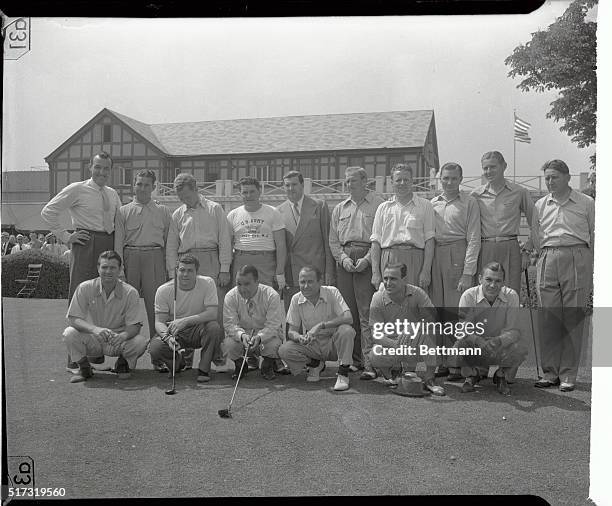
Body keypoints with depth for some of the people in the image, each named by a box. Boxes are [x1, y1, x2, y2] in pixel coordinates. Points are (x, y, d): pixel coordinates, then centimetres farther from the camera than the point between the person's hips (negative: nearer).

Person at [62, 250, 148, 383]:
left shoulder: (130, 292, -12)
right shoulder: (85, 288, -10)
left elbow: (134, 325, -15)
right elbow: (73, 319, -15)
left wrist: (123, 335, -40)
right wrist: (95, 329, -35)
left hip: (119, 341, -1)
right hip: (94, 341, 1)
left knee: (140, 341, -30)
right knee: (70, 333, -27)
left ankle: (123, 363, 6)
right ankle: (84, 367, 3)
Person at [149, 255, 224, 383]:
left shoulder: (207, 283, -14)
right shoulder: (164, 290, -11)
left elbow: (212, 314, -23)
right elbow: (159, 322, -11)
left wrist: (185, 321, -35)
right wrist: (167, 337, -34)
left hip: (198, 330, -1)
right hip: (174, 332, 1)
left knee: (214, 327, -33)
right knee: (154, 348, -27)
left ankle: (204, 369, -10)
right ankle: (178, 363, 9)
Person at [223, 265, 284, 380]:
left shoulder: (271, 295, -19)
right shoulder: (231, 296, -13)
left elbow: (273, 325, -22)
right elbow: (229, 324, -17)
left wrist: (259, 337, -42)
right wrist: (242, 335, -39)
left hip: (266, 334, -1)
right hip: (242, 333, 1)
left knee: (274, 344, -35)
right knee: (229, 343, -31)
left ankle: (267, 366, 4)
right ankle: (240, 365, 7)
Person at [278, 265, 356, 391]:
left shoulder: (332, 292, -14)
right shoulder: (296, 299, -5)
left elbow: (348, 318, -26)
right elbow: (292, 331, -3)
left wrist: (321, 326, -35)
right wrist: (299, 337, -28)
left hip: (333, 344, -3)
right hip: (311, 345, 3)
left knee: (346, 330, -34)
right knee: (284, 350, -22)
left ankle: (343, 374, -16)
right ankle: (315, 365, 7)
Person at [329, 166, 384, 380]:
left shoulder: (378, 205, 3)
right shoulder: (340, 209, 20)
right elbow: (333, 240, 16)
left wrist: (367, 259, -14)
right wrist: (343, 258, -1)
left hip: (368, 260, -5)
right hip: (344, 260, 5)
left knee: (367, 314, -10)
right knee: (348, 312, 4)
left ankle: (370, 363, -9)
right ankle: (355, 360, 12)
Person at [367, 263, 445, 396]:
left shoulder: (417, 293, -12)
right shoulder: (378, 298, -12)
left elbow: (433, 320, -22)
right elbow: (377, 334, -16)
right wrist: (396, 345, -36)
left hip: (416, 347, 0)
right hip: (391, 342, 0)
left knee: (431, 332, -30)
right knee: (375, 356, -32)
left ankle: (429, 379, -16)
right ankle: (395, 370, 6)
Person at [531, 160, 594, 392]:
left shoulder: (586, 203, 6)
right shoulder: (540, 205, 13)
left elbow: (594, 236, 8)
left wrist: (593, 272, 5)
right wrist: (545, 257, 10)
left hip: (576, 259, -2)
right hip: (548, 260, 3)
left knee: (573, 318, -2)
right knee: (548, 318, 2)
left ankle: (568, 375, 6)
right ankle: (550, 372, 10)